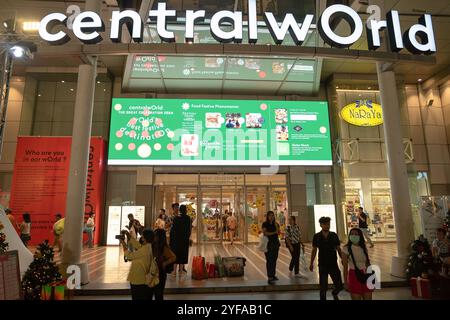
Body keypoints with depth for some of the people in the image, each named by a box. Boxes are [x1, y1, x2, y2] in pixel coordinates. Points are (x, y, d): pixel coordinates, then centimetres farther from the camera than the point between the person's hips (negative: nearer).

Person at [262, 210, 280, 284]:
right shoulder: (265, 224, -2)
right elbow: (265, 233, -12)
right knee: (269, 260, -7)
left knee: (274, 260, 8)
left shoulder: (276, 224, 11)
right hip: (268, 243, -5)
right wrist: (274, 232, -7)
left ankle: (273, 275, 20)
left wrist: (276, 225, -10)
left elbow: (278, 232, 1)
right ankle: (269, 278, -6)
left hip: (276, 243, 5)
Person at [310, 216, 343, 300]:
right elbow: (314, 250, 4)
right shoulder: (316, 237, -5)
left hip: (333, 264, 1)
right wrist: (311, 263, 6)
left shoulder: (334, 236, -4)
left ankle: (335, 293, 39)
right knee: (323, 287, 3)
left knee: (339, 286, 7)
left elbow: (338, 249, 5)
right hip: (322, 265, -1)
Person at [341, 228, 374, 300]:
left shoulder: (364, 248, 5)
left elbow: (368, 264, 13)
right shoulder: (346, 249, -9)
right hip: (354, 275, -4)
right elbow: (345, 267, -8)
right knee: (356, 298, 1)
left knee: (368, 298, 7)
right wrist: (345, 282, -8)